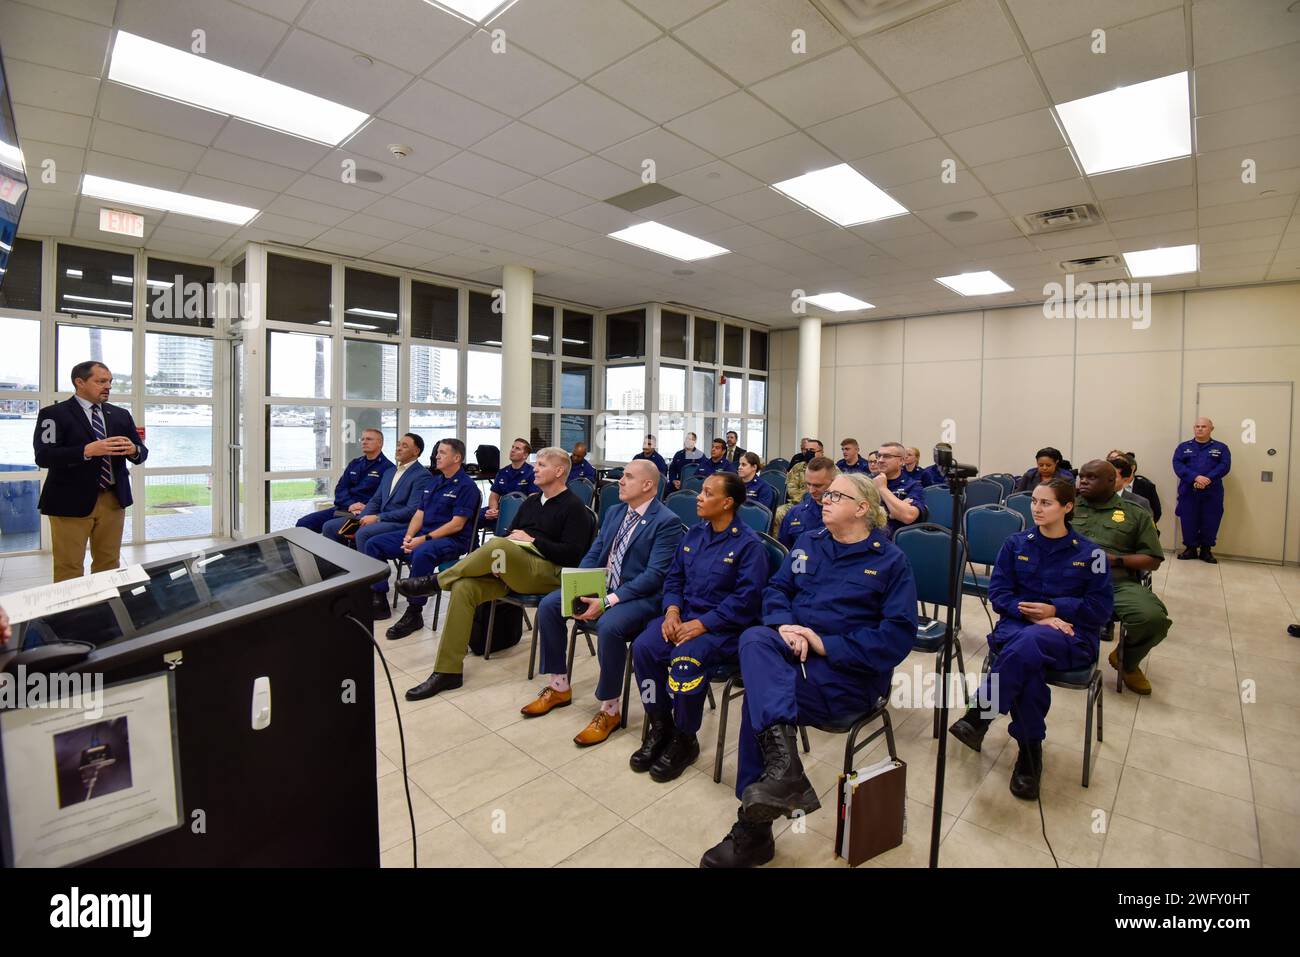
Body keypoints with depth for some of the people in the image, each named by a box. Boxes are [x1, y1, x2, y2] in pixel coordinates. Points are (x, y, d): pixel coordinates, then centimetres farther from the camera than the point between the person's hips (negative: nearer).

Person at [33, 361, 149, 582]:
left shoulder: (121, 415, 12)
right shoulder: (54, 414, -3)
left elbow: (142, 453, 10)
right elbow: (43, 456, -14)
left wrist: (133, 450, -13)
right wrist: (87, 450, -27)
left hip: (113, 499, 4)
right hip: (71, 502, -4)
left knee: (109, 565, 11)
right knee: (69, 568, 1)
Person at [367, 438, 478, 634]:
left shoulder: (466, 485, -8)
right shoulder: (433, 482, 18)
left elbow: (457, 524, -16)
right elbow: (419, 513, 15)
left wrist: (425, 539, -20)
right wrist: (409, 536, -4)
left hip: (452, 539, -9)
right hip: (422, 533, 9)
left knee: (422, 553, -40)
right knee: (373, 544, 1)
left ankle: (414, 614, -26)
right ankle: (379, 601, 4)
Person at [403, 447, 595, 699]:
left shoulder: (574, 507, -1)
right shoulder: (531, 501, 22)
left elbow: (572, 554, -11)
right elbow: (509, 534, 23)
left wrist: (532, 540, -9)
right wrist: (489, 560, 1)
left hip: (549, 573, -7)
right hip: (511, 570, 7)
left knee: (498, 545, -33)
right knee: (464, 587, -20)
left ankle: (435, 581, -12)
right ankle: (448, 671, -14)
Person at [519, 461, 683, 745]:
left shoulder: (667, 522, -13)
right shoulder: (615, 512, 12)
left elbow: (654, 575, -21)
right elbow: (592, 555, 12)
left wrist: (608, 601, -27)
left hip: (640, 596, -8)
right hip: (601, 586, 8)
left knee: (608, 626, -35)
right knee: (548, 605, -5)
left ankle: (609, 710, -13)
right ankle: (559, 687, 11)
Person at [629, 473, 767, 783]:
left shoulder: (749, 543, -11)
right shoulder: (693, 534, 10)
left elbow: (746, 598, -17)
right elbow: (674, 576, 14)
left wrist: (702, 624, -21)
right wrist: (672, 610, -6)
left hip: (722, 625, -6)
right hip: (684, 613, 6)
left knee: (685, 660, -31)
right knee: (643, 647, -19)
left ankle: (684, 740, -4)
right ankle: (659, 727, 1)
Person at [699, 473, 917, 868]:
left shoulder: (891, 559, -1)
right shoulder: (808, 542, 15)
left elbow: (899, 633, -10)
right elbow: (776, 589, 11)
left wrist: (827, 644, -17)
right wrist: (784, 624, -12)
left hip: (849, 670, -5)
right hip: (792, 649, 5)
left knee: (759, 694, -28)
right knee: (754, 638, -31)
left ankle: (754, 827, -17)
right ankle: (784, 767, -43)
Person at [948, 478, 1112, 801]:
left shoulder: (1089, 553, 5)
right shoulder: (1016, 544, 9)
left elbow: (1102, 607, 2)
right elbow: (998, 593, 3)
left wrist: (1054, 610, -12)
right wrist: (1035, 616, -13)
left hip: (1071, 636, -1)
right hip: (1017, 625, 2)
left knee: (1028, 643, -39)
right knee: (1027, 663, -36)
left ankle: (979, 717, -29)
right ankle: (1030, 753, -21)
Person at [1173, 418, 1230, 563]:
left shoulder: (1221, 448, 10)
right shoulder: (1183, 447, 10)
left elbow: (1224, 466, -4)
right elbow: (1178, 465, -4)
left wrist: (1208, 479, -20)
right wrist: (1195, 477, -19)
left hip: (1212, 493, 0)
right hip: (1188, 492, 0)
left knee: (1210, 522, 2)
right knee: (1188, 521, 2)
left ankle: (1206, 550, 15)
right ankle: (1190, 548, 15)